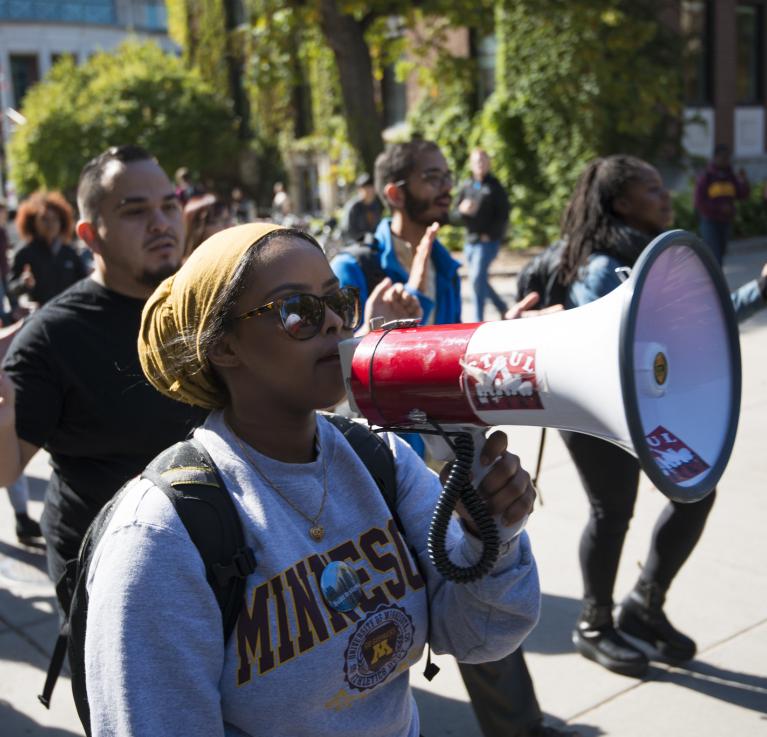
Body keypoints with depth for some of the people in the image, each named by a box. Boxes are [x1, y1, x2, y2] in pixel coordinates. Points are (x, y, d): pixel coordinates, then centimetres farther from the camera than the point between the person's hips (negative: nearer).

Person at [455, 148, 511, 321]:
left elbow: (503, 215, -4)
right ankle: (503, 308, 30)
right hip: (470, 241, 6)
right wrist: (463, 210, -13)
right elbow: (456, 214, 10)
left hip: (488, 241, -5)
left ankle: (478, 319, -8)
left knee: (477, 278, -15)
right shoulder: (465, 187, 11)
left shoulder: (495, 187, -1)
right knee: (480, 280, 12)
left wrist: (489, 235, -12)